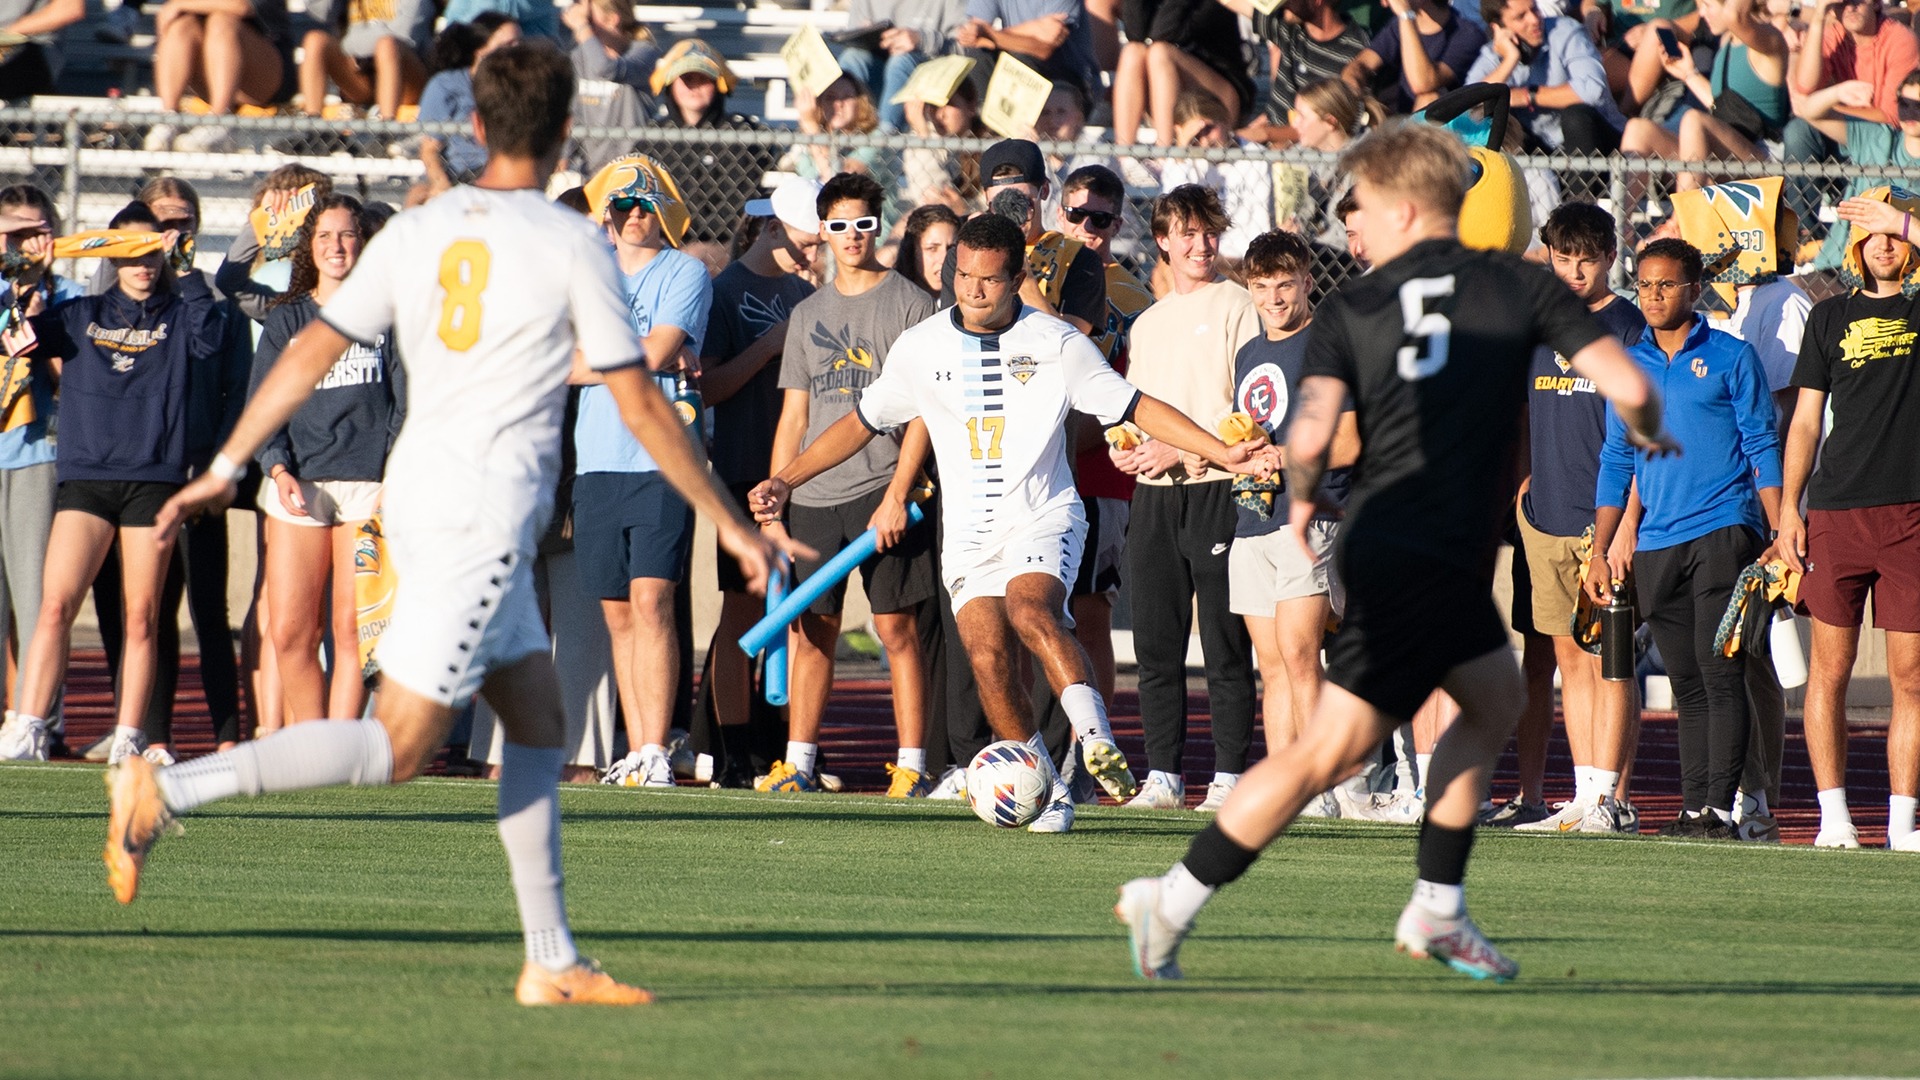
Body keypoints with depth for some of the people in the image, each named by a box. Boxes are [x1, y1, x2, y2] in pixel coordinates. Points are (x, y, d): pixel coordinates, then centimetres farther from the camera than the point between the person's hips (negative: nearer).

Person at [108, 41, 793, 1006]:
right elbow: (640, 406, -3)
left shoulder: (416, 232, 9)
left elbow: (310, 354, 6)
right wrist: (730, 526, 5)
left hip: (419, 492, 7)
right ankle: (165, 790, -16)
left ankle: (552, 962, 11)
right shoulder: (571, 246, -5)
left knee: (537, 720, 13)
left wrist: (223, 471, 12)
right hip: (483, 504, -7)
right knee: (397, 747, -8)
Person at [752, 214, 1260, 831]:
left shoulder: (1056, 344, -2)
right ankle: (1047, 794, -2)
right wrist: (786, 480, 8)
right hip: (969, 534, 3)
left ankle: (1097, 741, -37)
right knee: (988, 657, -13)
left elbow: (1138, 408, 3)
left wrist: (1221, 453, -3)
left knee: (1030, 610, -33)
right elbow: (863, 422, 14)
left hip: (1043, 518, -3)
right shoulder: (922, 347, 4)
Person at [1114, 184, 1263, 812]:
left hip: (1216, 489, -6)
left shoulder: (1235, 306, 0)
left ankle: (1230, 776, -3)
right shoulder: (1147, 323, 20)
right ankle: (1163, 776, 8)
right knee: (1156, 644, 4)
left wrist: (1181, 449, -14)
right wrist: (1123, 447, 5)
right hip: (1153, 495, 6)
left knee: (1225, 644, -5)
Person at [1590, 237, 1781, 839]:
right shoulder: (1628, 366, 14)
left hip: (1724, 532, -5)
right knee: (1687, 687, 6)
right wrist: (1599, 556, 13)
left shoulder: (1731, 358, 2)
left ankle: (1719, 807, -12)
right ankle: (1693, 809, 7)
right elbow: (1615, 463, 17)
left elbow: (1763, 448, 1)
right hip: (1656, 543, 5)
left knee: (1720, 674, -11)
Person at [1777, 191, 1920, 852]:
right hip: (1837, 513, 1)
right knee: (1830, 667, 0)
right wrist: (1788, 510, 3)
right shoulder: (1831, 316, 11)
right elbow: (1806, 421, 11)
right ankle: (1833, 815, 6)